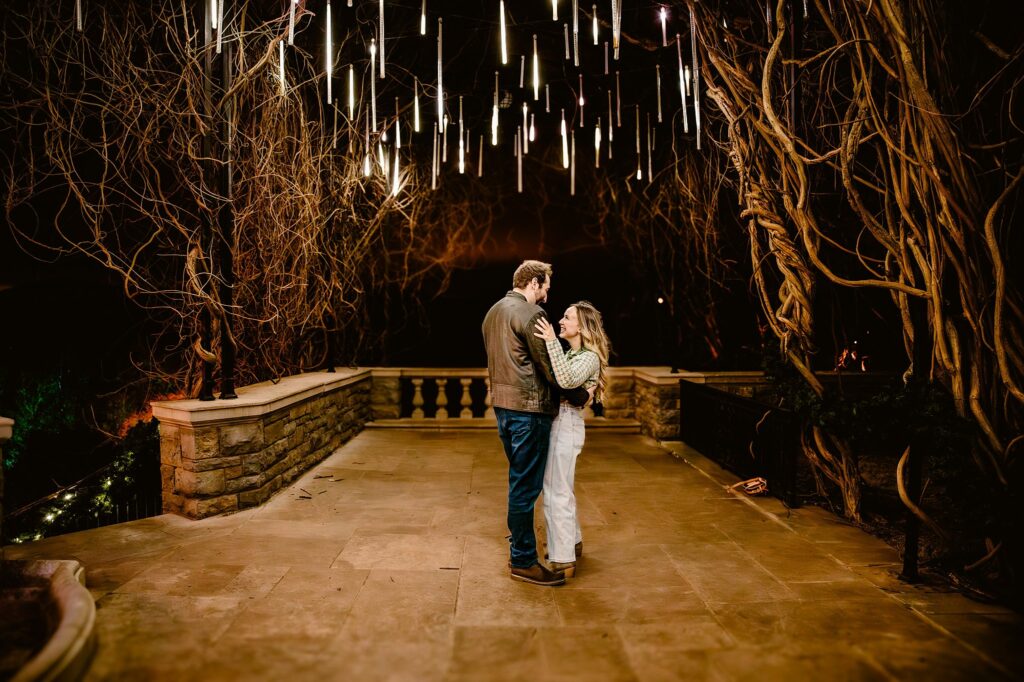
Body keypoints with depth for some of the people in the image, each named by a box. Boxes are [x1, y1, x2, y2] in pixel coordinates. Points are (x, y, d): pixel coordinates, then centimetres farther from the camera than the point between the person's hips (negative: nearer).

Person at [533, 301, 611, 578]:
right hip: (557, 422, 9)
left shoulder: (589, 357, -13)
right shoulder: (570, 354, 15)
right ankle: (572, 543, 37)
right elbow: (560, 381, 7)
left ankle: (563, 561, 7)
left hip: (566, 425, -9)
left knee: (556, 492, -3)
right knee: (561, 488, 20)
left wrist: (552, 342, -33)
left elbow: (566, 380, -31)